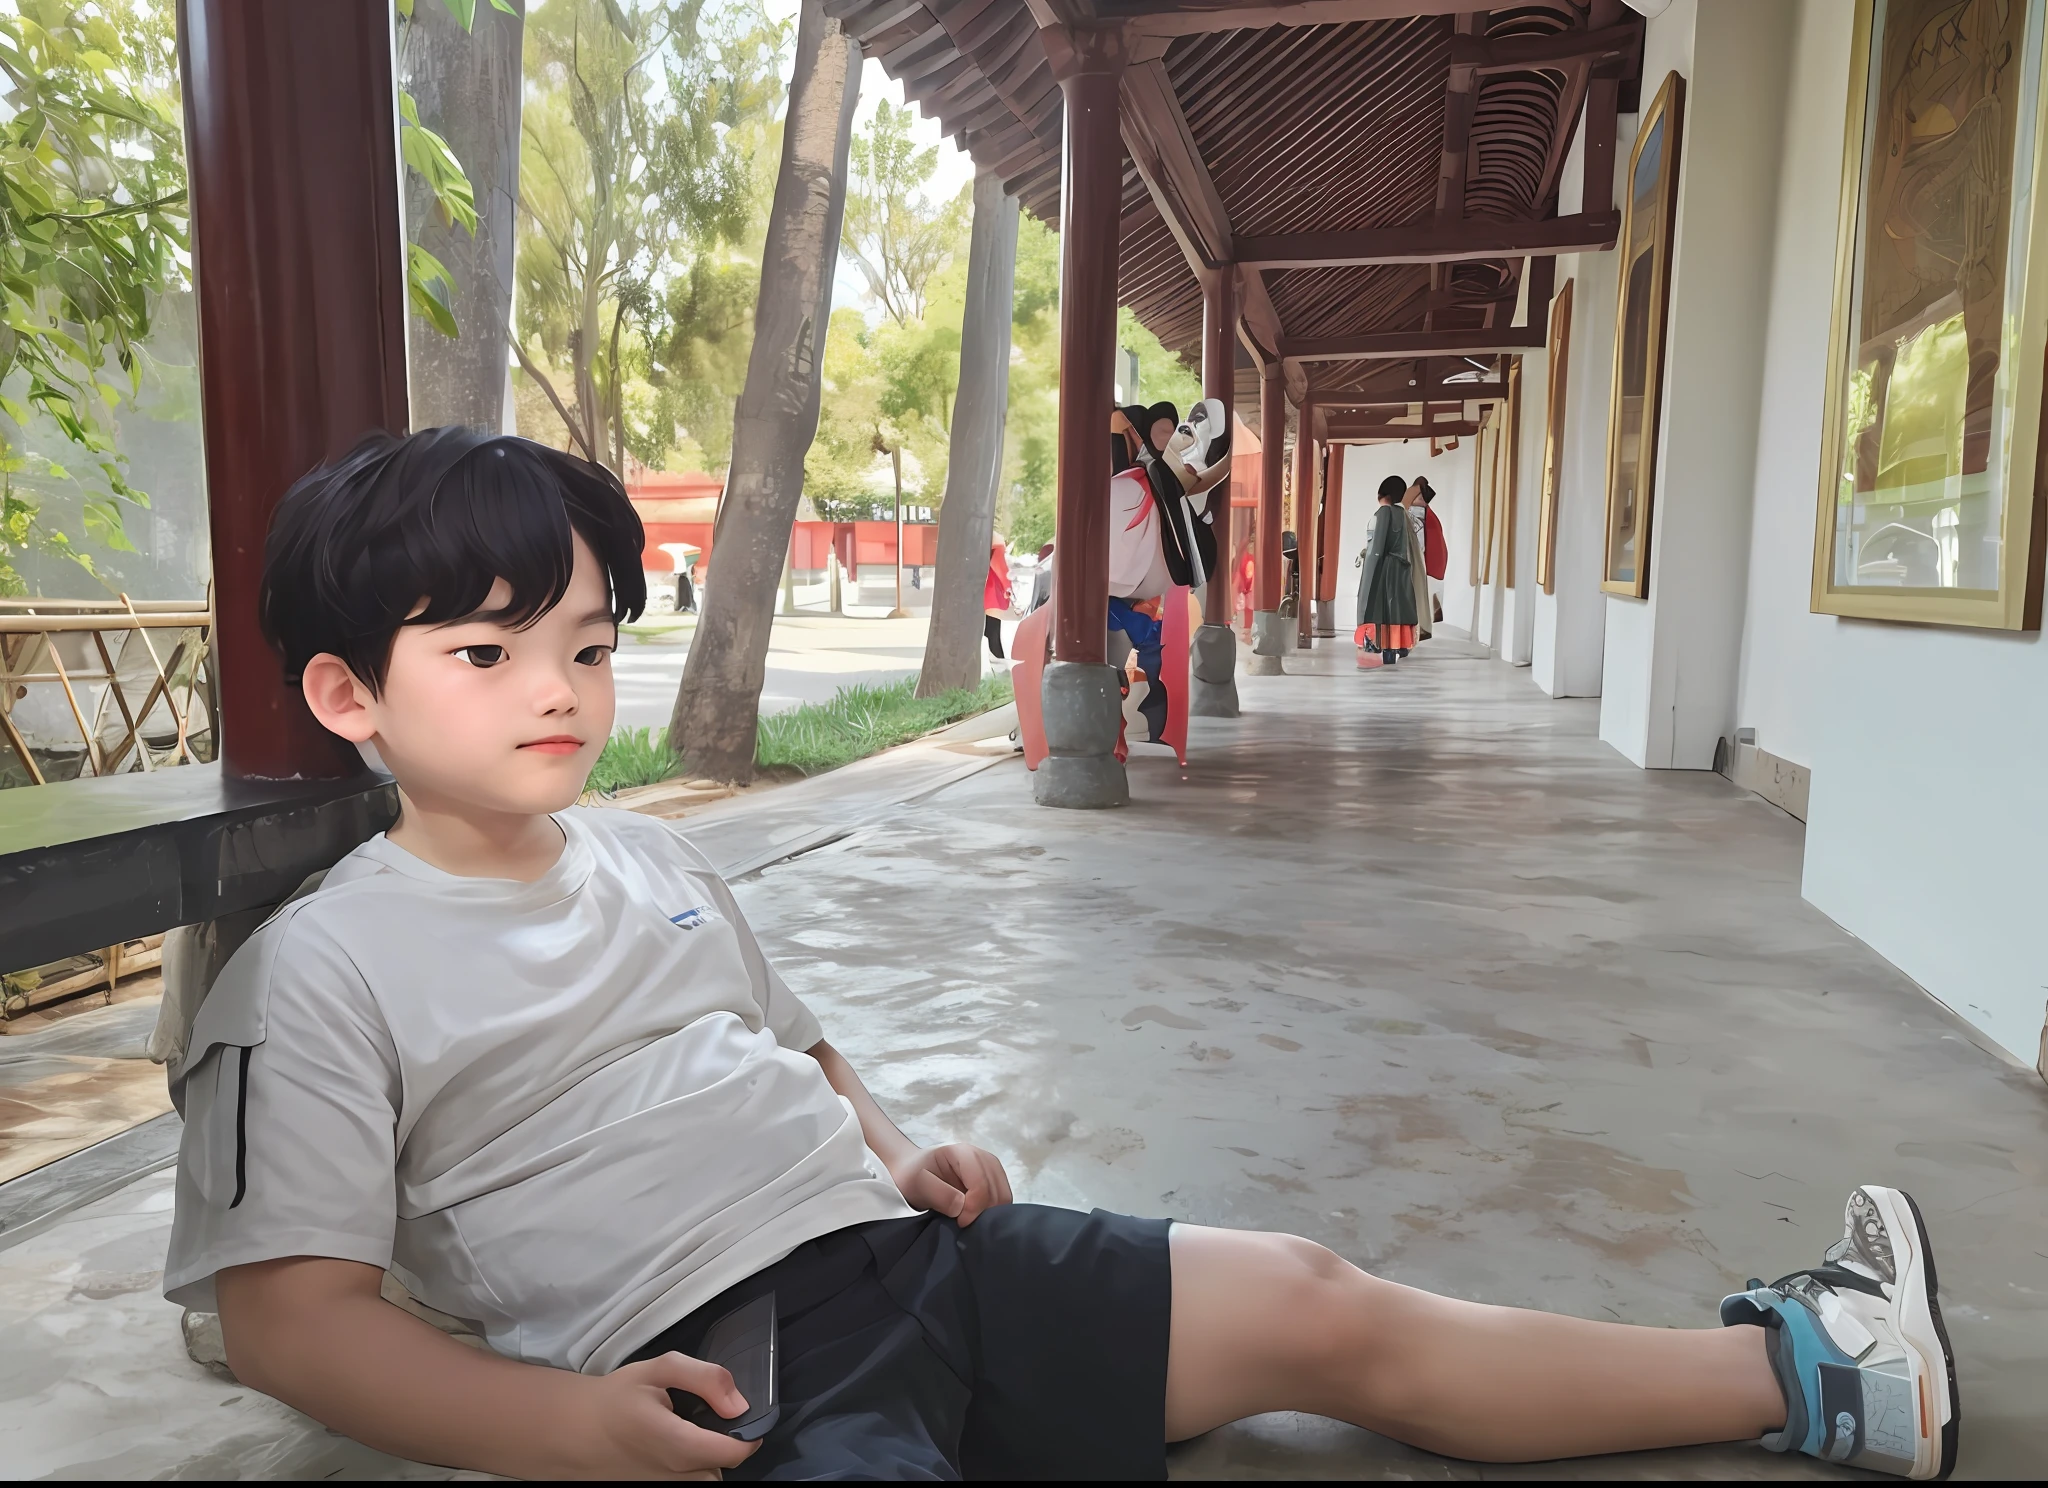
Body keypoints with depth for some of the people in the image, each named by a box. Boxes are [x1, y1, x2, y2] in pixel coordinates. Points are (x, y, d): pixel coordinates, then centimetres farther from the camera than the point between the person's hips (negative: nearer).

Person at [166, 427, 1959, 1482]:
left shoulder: (653, 860, 15)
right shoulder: (319, 973, -4)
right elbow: (288, 1310, -6)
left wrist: (893, 1153, 7)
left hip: (908, 1245, 6)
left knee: (1321, 1307, 1)